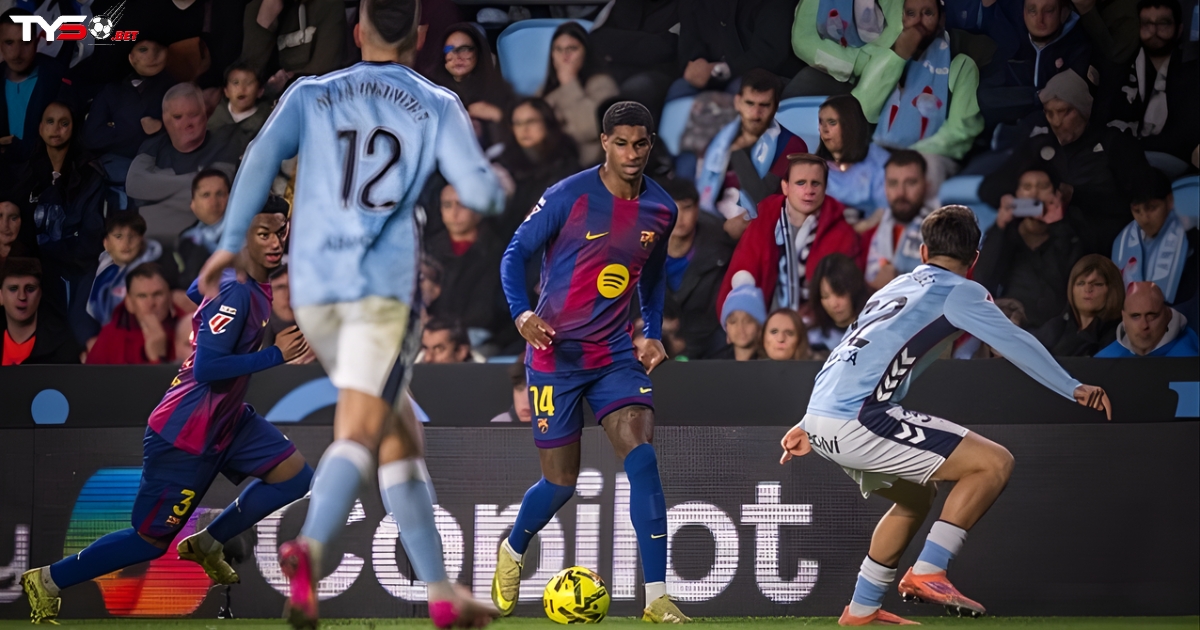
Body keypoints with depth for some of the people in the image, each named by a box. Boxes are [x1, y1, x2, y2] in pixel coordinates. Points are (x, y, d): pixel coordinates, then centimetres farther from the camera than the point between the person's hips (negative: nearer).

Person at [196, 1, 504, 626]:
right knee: (358, 435, -14)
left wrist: (231, 241, -3)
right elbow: (481, 192, -1)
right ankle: (309, 548, -43)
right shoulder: (438, 107, 7)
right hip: (385, 285, -4)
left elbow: (263, 154, -2)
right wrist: (496, 188, 22)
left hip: (314, 289, 4)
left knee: (400, 437, 15)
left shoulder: (312, 95, 14)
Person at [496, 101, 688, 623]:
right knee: (561, 481, 2)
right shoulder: (569, 196, -11)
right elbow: (516, 253, -5)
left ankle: (657, 598, -16)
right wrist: (521, 312, -20)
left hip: (618, 354, 3)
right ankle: (512, 552, 35)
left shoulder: (660, 209, 3)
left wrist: (653, 333, 9)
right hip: (556, 352, -3)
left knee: (641, 456, -17)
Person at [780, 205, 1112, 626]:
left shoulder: (897, 287, 26)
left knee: (916, 496, 29)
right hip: (858, 421, -9)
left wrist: (810, 427, 36)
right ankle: (927, 573, -11)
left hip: (821, 421, 9)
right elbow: (1016, 343, -6)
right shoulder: (959, 291, 3)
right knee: (995, 462, -8)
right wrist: (1074, 389, -4)